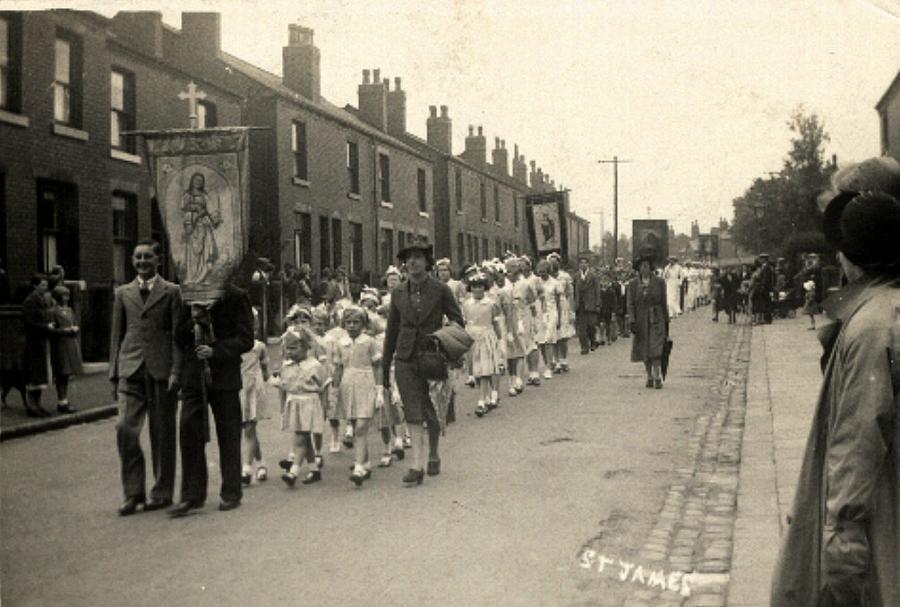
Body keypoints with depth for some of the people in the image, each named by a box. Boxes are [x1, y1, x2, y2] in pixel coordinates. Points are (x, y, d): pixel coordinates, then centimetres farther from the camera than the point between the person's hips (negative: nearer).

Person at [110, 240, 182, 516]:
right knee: (125, 428, -9)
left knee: (162, 433, 4)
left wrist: (175, 371, -8)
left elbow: (178, 334, 1)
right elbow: (116, 335, 15)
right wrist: (114, 374, 9)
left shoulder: (171, 292, 5)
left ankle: (162, 493, 16)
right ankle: (133, 493, 3)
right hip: (131, 370, 2)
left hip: (161, 370, -2)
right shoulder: (123, 293, 14)